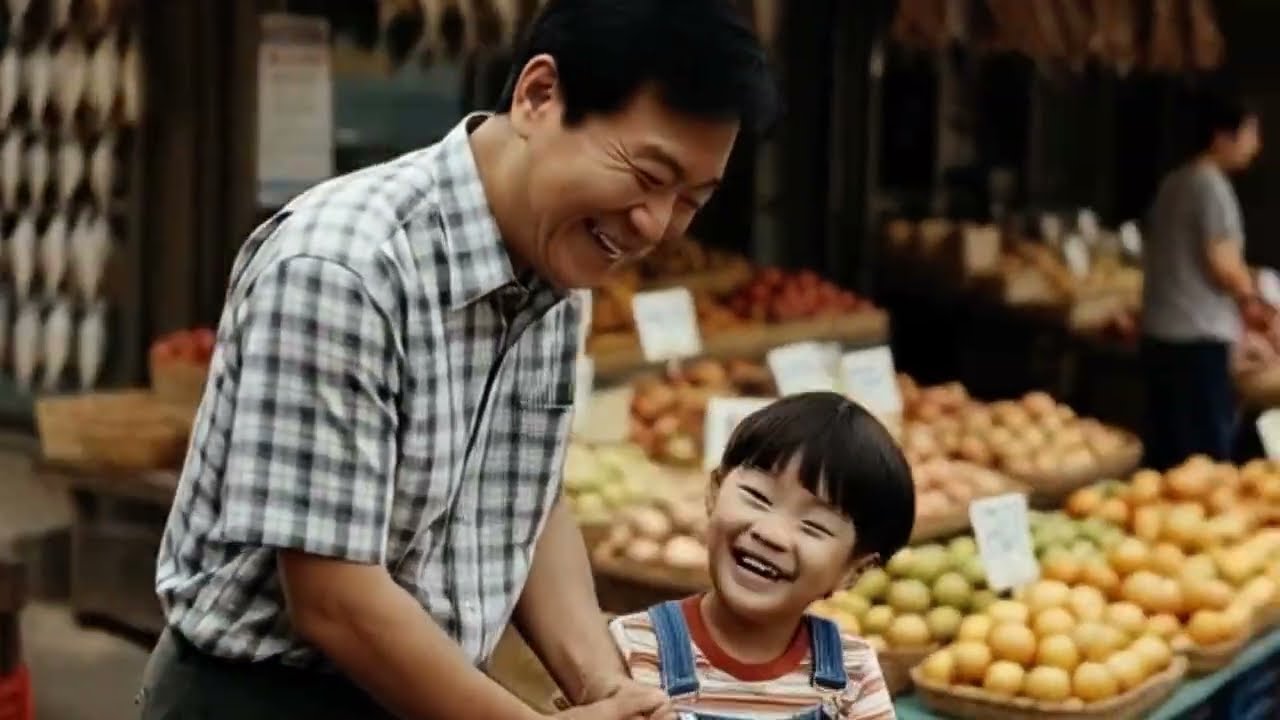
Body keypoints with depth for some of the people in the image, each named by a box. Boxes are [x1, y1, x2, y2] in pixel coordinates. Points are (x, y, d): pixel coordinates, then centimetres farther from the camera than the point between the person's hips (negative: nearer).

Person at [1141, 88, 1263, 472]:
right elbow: (1222, 265, -17)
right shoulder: (1212, 186, -12)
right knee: (1207, 454, -5)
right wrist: (1249, 296, 3)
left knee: (1166, 451, 12)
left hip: (1160, 332, 9)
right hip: (1199, 337, -9)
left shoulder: (1172, 184, 15)